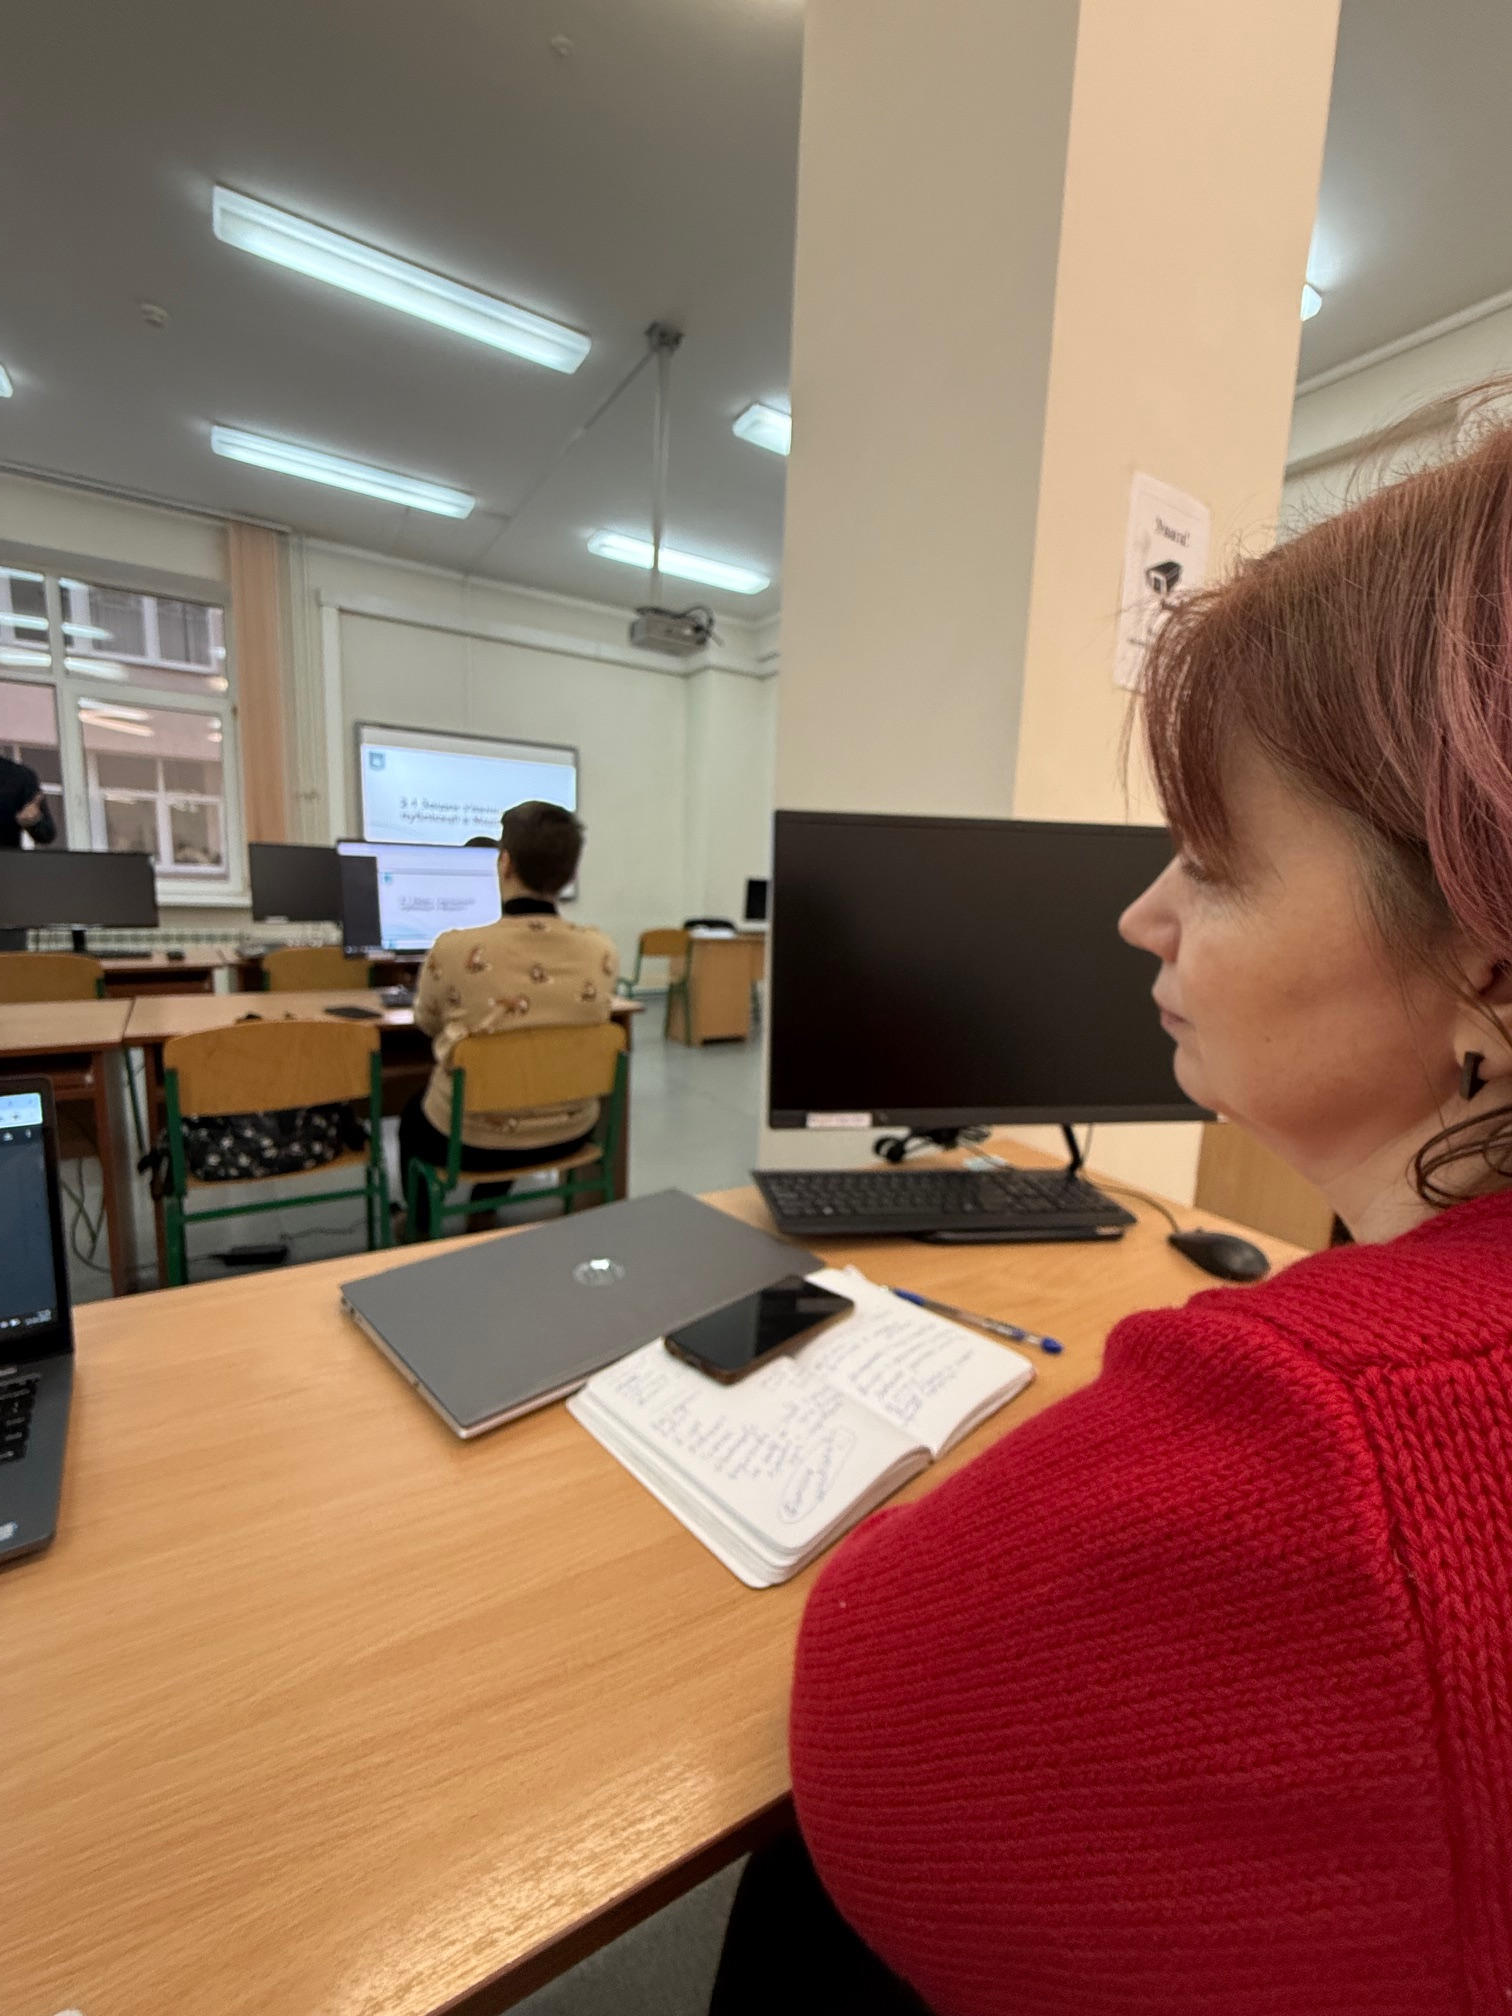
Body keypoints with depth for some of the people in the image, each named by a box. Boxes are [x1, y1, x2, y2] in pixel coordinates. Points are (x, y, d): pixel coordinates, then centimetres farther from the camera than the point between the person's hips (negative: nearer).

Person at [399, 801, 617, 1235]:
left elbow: (427, 1024, -2)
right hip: (569, 1133, 3)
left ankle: (423, 1229, 49)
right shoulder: (602, 953, -15)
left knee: (412, 1117, 33)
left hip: (473, 1139, -3)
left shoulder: (455, 949, -23)